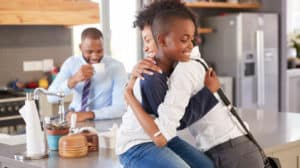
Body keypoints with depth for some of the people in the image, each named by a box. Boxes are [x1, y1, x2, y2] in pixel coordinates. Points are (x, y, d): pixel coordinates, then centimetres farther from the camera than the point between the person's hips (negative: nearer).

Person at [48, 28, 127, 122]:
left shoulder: (116, 67, -10)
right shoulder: (71, 63, -1)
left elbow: (121, 108, -17)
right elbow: (51, 97, -8)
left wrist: (89, 114, -28)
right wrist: (73, 80, -23)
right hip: (74, 119, 2)